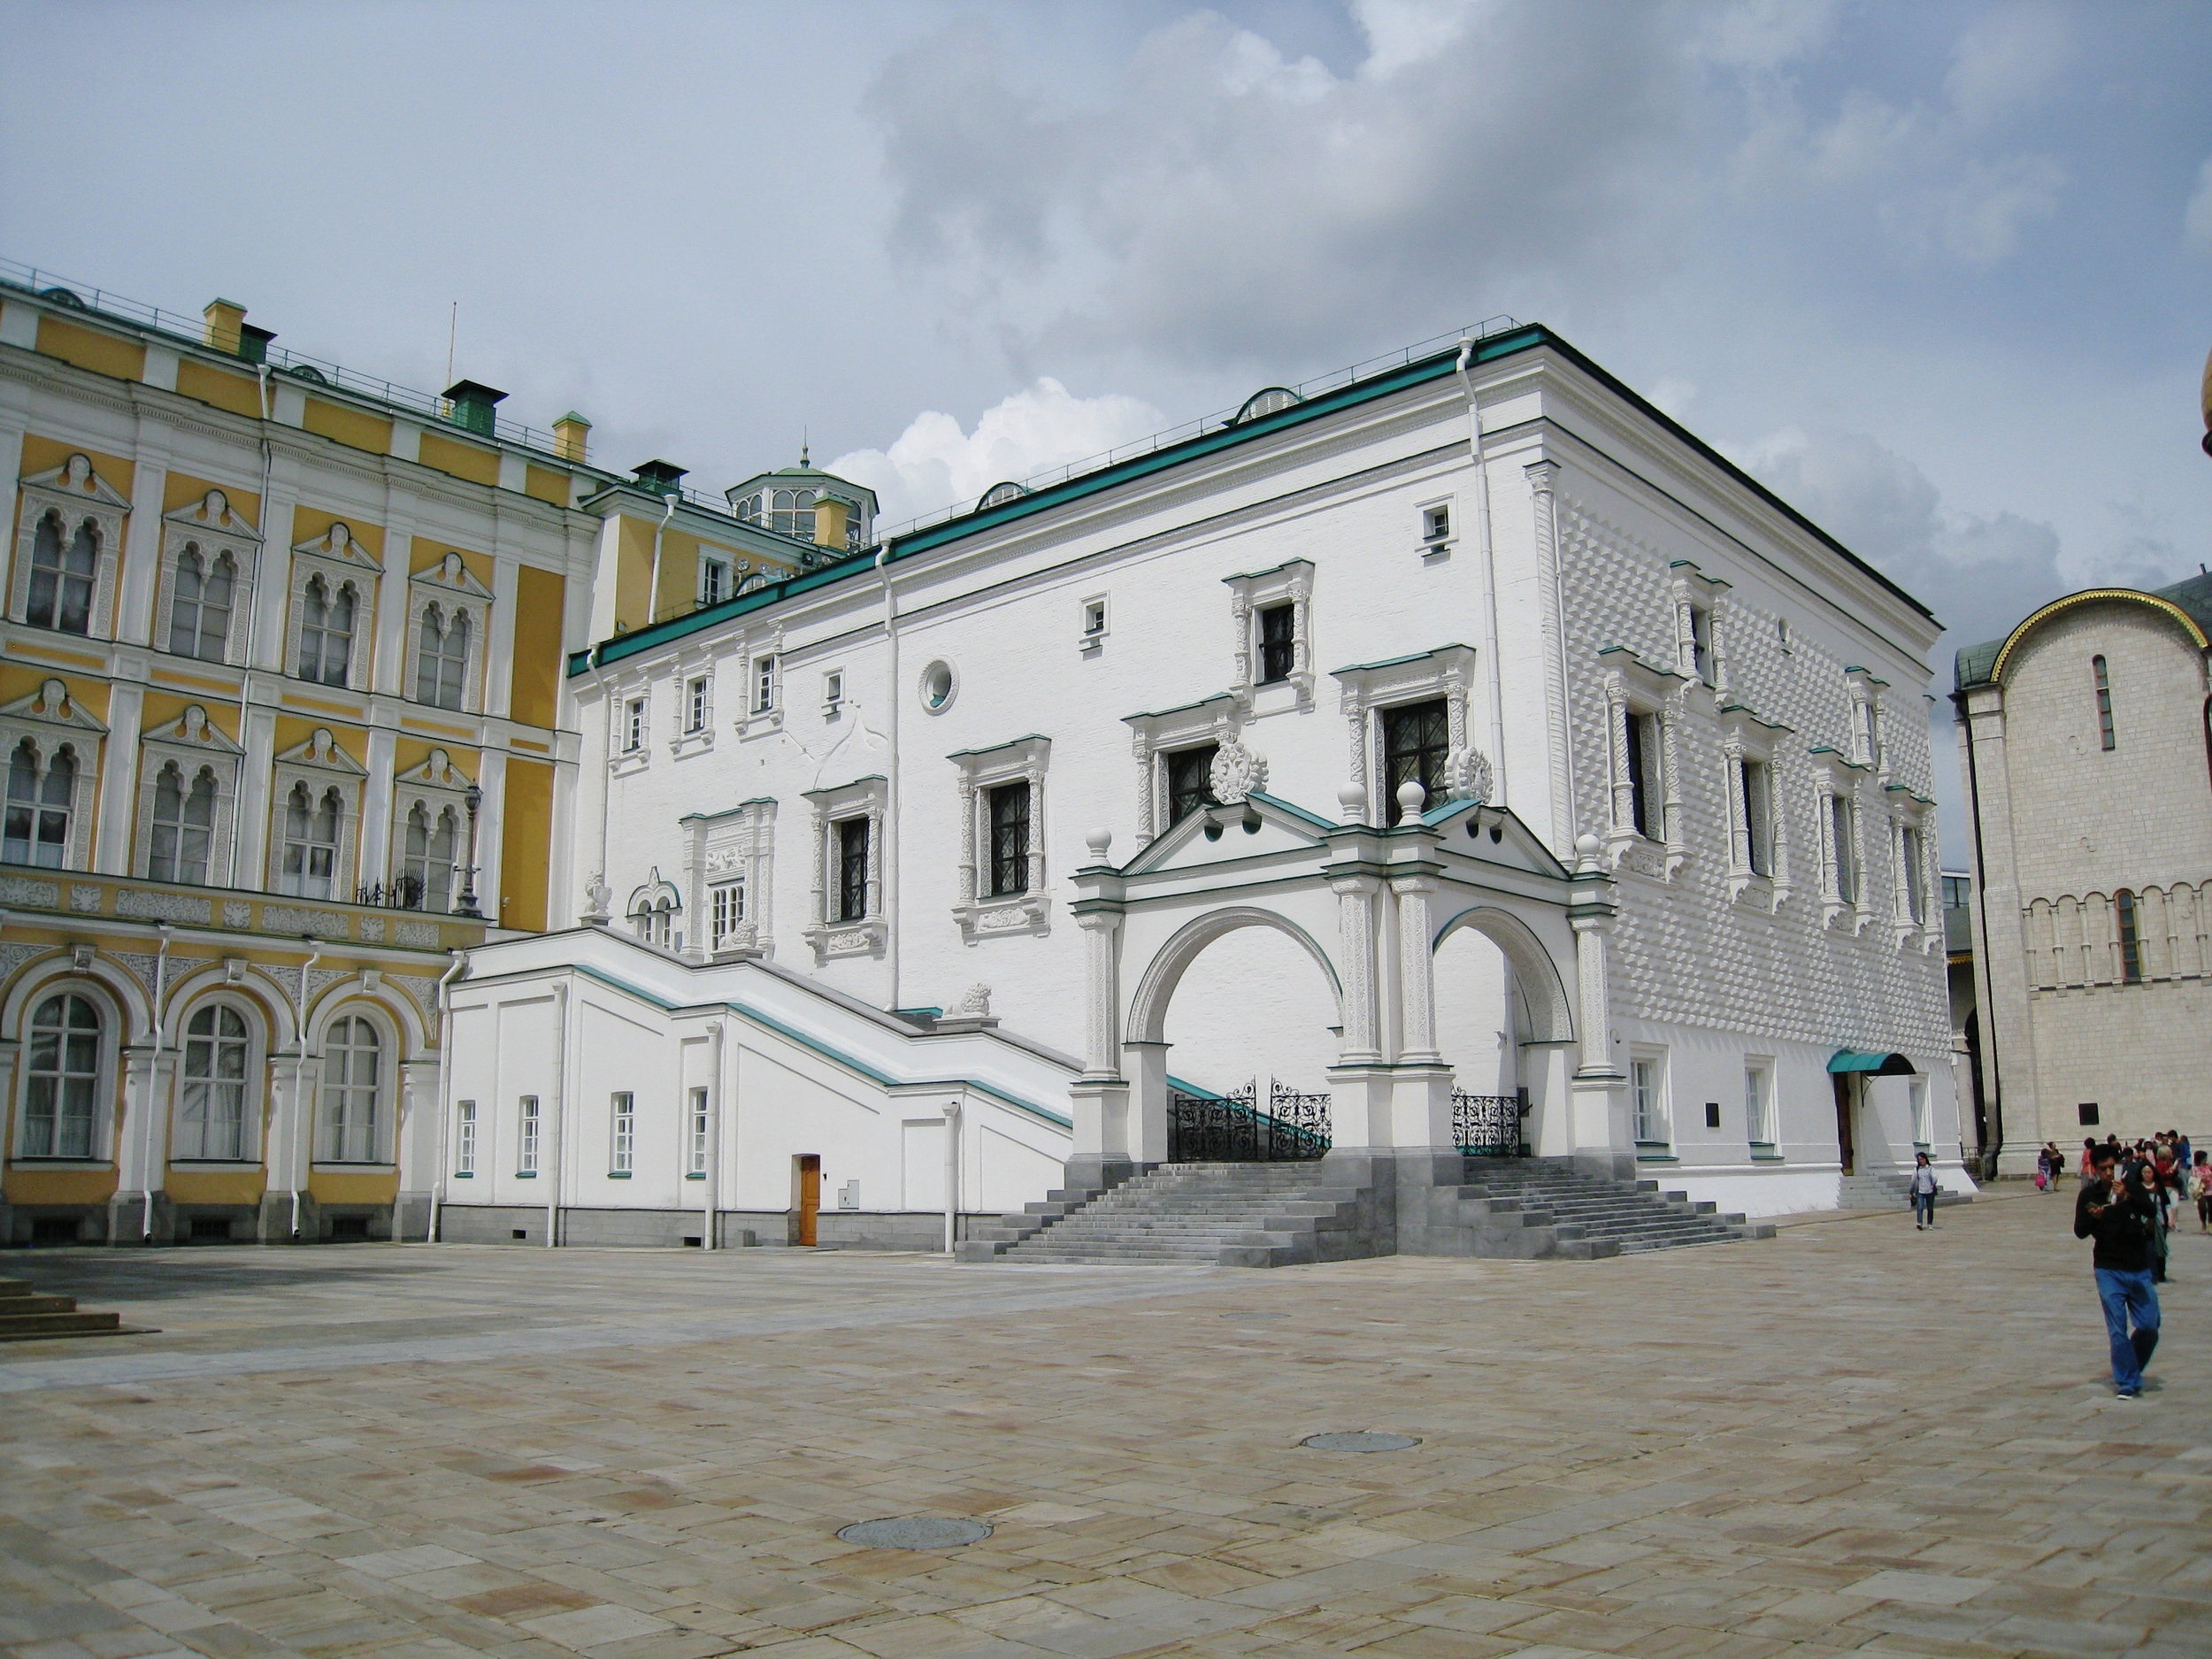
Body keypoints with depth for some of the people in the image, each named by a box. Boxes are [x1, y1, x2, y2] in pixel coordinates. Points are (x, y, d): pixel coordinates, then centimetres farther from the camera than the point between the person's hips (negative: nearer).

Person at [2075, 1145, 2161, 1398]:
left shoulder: (2133, 1187, 2)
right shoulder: (2089, 1195, 1)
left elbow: (2152, 1211, -15)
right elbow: (2079, 1231, -2)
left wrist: (2128, 1197, -33)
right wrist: (2092, 1217, -22)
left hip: (2139, 1269, 2)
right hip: (2108, 1270, -1)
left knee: (2149, 1326, 3)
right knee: (2117, 1329, -6)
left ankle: (2129, 1372, 25)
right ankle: (2127, 1382, 0)